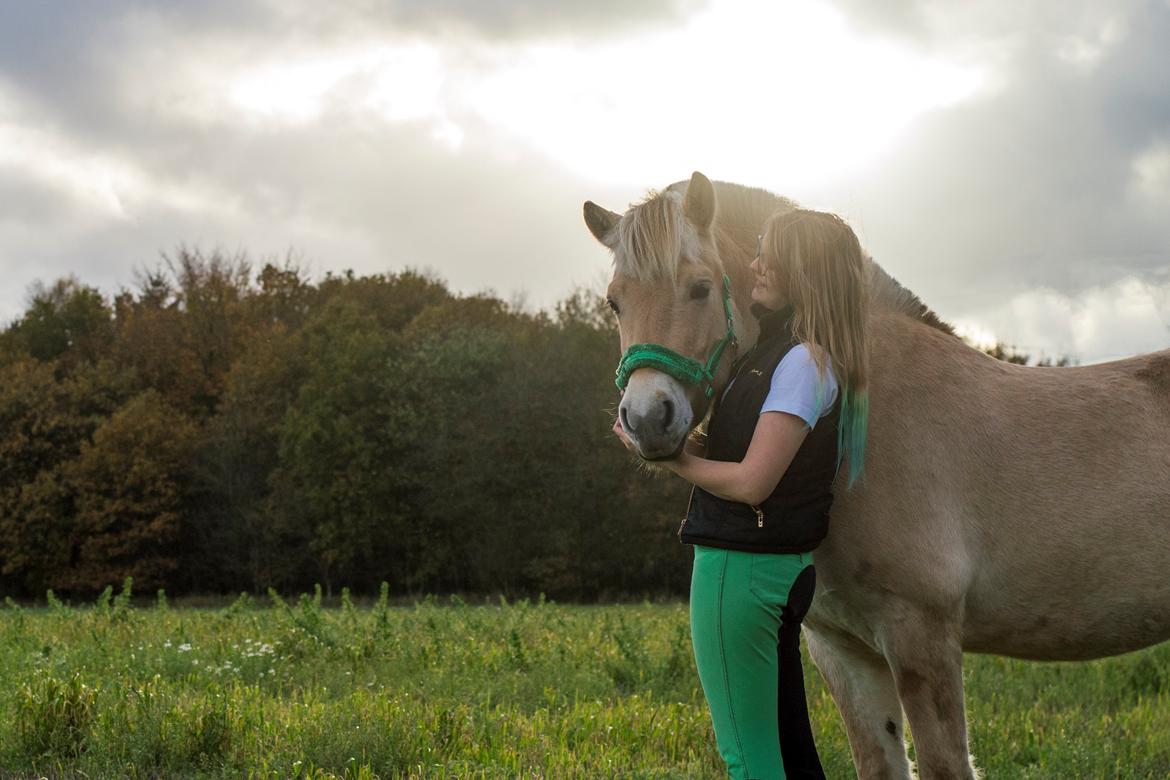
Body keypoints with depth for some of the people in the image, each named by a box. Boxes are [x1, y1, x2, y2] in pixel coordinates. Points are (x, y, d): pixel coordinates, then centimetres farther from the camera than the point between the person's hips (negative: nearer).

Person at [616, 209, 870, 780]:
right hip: (777, 566, 10)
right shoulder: (777, 349, 14)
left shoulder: (804, 362, -17)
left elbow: (750, 482, -21)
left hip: (740, 566, -10)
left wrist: (671, 456, -10)